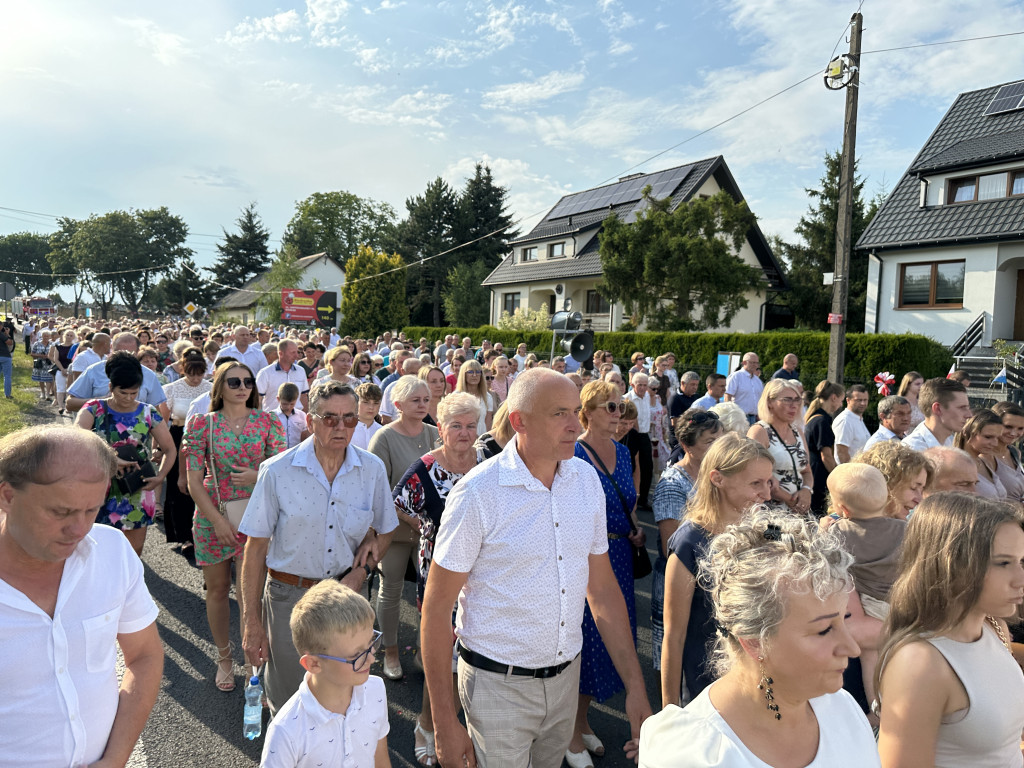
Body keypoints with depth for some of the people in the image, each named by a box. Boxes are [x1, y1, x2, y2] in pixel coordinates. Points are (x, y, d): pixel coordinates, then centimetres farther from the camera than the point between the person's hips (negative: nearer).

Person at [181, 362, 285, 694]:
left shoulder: (267, 421, 0)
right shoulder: (202, 424, -2)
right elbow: (194, 481, -4)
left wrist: (257, 476, -16)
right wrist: (218, 520, -11)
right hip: (213, 516, 0)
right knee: (218, 588, 11)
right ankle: (224, 657, 30)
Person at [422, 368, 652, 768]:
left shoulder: (587, 479, -4)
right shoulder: (478, 492, -20)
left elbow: (602, 587, 3)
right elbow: (436, 609, -14)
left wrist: (635, 685, 1)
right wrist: (444, 723, -12)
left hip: (566, 674, 5)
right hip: (499, 684, -5)